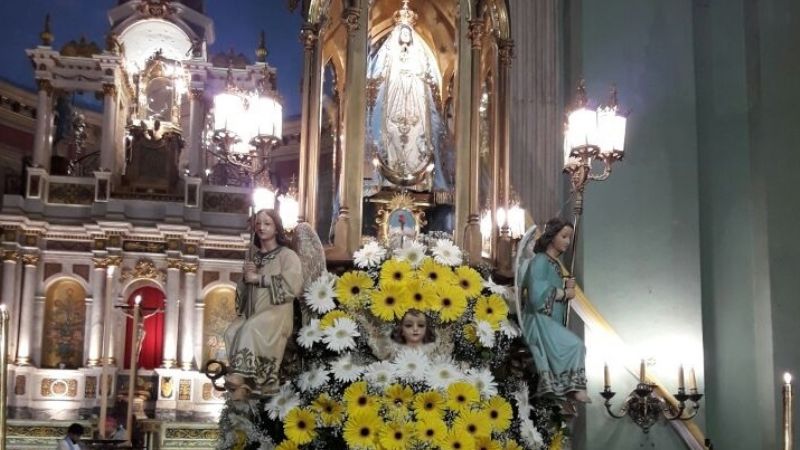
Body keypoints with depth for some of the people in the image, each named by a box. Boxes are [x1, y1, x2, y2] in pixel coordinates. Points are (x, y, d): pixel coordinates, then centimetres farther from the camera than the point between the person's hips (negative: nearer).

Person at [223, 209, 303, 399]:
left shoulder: (287, 255, 5)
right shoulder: (254, 258, 24)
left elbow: (293, 286, -12)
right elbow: (243, 292, 25)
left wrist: (259, 278, -8)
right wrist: (246, 278, 2)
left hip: (277, 311, -5)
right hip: (253, 313, 5)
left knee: (250, 328, -35)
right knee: (232, 331, -26)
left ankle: (240, 377, -33)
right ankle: (245, 383, -30)